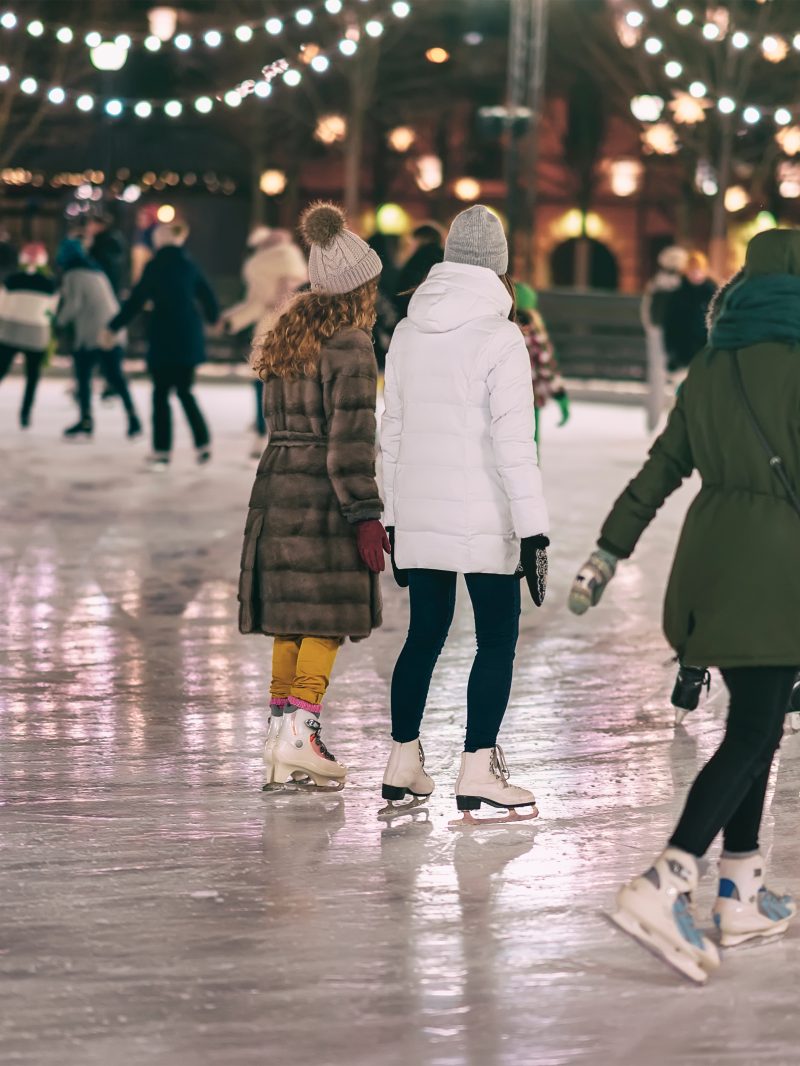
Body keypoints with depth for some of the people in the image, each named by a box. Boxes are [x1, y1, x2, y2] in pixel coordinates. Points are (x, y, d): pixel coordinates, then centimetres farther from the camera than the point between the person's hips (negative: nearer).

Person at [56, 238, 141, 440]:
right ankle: (133, 417, 5)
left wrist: (60, 320, 2)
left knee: (83, 377, 4)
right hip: (114, 332, 7)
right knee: (115, 376, 12)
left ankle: (86, 421, 5)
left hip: (90, 334, -7)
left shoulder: (73, 275, -6)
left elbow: (73, 304, -13)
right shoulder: (97, 273, 19)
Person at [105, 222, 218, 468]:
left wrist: (114, 326, -4)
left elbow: (136, 300, -12)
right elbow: (207, 296, 14)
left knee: (161, 393, 4)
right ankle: (203, 444, 14)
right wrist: (213, 317, 35)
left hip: (164, 338, -5)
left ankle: (162, 451, 3)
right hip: (190, 338, 5)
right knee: (185, 391, 18)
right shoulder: (189, 265, 6)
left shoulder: (156, 266, -10)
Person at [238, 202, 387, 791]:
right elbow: (350, 438, -16)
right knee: (328, 616, -2)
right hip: (324, 497, -8)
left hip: (277, 488, 8)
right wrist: (365, 514, -15)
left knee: (292, 616, 11)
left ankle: (281, 738, 12)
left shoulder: (286, 340, 13)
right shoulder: (350, 347, -12)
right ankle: (300, 730, -8)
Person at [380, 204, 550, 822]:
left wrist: (394, 516, 21)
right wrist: (533, 528, -12)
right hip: (482, 520, -6)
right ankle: (477, 772, -1)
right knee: (498, 639, 1)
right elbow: (514, 443, -15)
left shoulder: (408, 333, 9)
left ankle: (403, 762, 18)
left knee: (425, 634, 15)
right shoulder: (500, 338, -11)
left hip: (418, 516, 6)